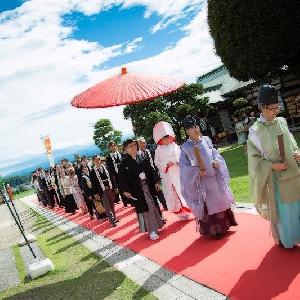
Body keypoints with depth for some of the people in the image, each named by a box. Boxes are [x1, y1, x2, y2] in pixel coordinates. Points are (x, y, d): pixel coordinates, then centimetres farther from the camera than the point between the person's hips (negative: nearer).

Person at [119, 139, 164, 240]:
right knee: (143, 208, 0)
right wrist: (126, 190, -12)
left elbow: (150, 170, 9)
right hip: (136, 190, -4)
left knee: (153, 205, 12)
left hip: (148, 186, 4)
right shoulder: (124, 162, -7)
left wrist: (156, 181, 7)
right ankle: (151, 230, 7)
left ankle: (157, 224, 29)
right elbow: (122, 177, -8)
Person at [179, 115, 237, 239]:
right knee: (207, 205, 3)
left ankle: (223, 226, 33)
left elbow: (215, 153, 11)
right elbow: (183, 165, -8)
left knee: (220, 201, 15)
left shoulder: (206, 140, 2)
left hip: (215, 177, 4)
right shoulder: (185, 147, -10)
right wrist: (196, 172, -18)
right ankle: (213, 230, 17)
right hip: (201, 181, -4)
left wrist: (217, 162, -9)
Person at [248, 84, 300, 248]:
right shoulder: (255, 131, -14)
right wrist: (272, 166, -20)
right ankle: (285, 237, 30)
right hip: (276, 178, -5)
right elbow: (254, 157, -9)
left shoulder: (282, 121, 1)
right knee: (282, 209, 8)